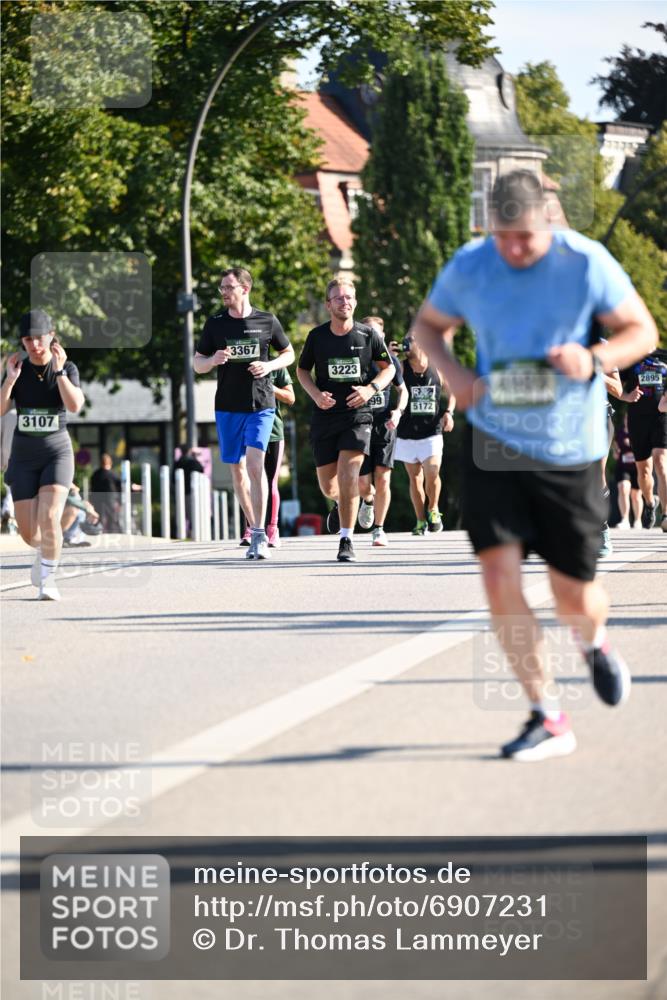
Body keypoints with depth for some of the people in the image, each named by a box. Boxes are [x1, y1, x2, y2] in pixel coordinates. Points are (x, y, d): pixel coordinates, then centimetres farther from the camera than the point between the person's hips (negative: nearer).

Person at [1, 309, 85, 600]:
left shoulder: (67, 368, -6)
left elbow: (75, 406, -23)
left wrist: (59, 371, -24)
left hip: (57, 454, -2)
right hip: (24, 456, 2)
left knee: (49, 519, -23)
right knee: (29, 533, 1)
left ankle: (48, 578, -5)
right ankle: (44, 551, 37)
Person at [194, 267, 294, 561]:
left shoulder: (267, 321, 1)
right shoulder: (214, 324, 5)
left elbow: (288, 354, 13)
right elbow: (197, 364, 9)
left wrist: (269, 366, -8)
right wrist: (213, 360, -14)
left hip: (261, 404, -3)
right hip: (227, 406, 3)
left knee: (255, 463, -16)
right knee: (237, 469, 7)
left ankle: (259, 536, -15)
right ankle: (253, 529, 20)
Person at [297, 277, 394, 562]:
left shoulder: (368, 335, -3)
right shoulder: (317, 336, -1)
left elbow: (388, 368, 9)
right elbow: (302, 370, 13)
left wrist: (371, 389, -10)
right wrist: (315, 393, -6)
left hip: (357, 414, -2)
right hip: (324, 417, 2)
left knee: (348, 475, -19)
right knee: (328, 487, 7)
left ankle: (346, 540, -12)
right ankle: (340, 504, 45)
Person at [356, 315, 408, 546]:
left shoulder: (390, 360, 3)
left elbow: (402, 390, 15)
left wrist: (398, 411, -3)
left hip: (385, 426, 0)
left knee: (382, 478, -9)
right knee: (363, 484, -2)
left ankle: (378, 529, 2)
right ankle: (368, 501, 35)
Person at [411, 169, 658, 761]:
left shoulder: (586, 263, -11)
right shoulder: (468, 267, -4)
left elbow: (642, 332, -2)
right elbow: (428, 324, 14)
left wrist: (594, 360, -22)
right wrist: (453, 372, -7)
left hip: (569, 448, -2)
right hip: (493, 442, 2)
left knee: (573, 596, 4)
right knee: (500, 576, -13)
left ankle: (595, 644, 44)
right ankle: (547, 718, -1)